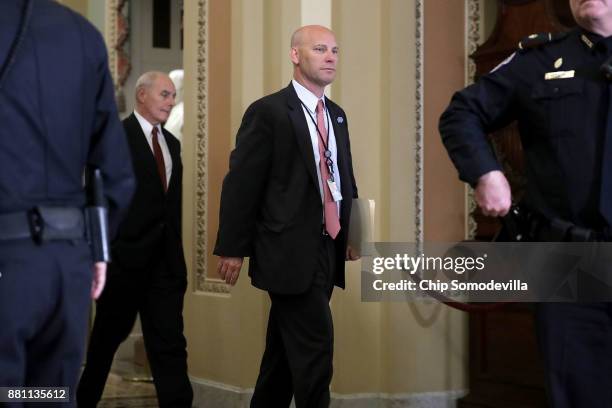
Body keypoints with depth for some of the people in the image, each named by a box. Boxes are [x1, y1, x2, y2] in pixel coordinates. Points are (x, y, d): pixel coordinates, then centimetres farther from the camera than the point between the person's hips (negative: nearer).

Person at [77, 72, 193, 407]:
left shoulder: (171, 143, 14)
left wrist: (176, 253, 12)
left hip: (164, 262, 5)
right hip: (125, 256, -5)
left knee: (170, 342, -1)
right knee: (108, 336, 11)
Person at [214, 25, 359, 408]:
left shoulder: (336, 114, 15)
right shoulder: (268, 111, -8)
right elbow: (241, 183, -10)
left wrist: (352, 232, 10)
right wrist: (232, 248, -11)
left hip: (327, 250, 7)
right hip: (290, 251, -7)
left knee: (286, 348, 15)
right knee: (315, 345, -9)